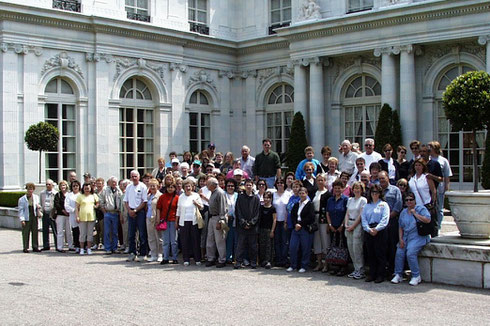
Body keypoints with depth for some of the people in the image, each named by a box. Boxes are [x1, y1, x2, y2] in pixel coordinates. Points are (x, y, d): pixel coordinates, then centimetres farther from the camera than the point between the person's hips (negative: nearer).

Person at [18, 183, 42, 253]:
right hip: (26, 218, -3)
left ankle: (35, 247, 13)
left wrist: (38, 206, -5)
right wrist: (22, 219, -10)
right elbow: (21, 210, -2)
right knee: (26, 233, -1)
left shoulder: (36, 197, 11)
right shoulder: (22, 199, 1)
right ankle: (25, 248, 8)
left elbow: (38, 206, 21)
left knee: (35, 232, 5)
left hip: (34, 217, 3)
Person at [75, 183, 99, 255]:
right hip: (82, 217, -2)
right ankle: (82, 249, 9)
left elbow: (97, 203, 22)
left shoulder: (94, 196, 11)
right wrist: (77, 216, -5)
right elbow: (77, 207, 3)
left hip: (91, 217, 2)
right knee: (82, 234, 2)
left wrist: (96, 206, -1)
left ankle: (89, 248, 11)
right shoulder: (80, 196, 5)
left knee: (90, 234, 5)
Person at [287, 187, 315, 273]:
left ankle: (304, 266, 11)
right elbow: (292, 216, 10)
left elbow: (311, 217, -11)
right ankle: (293, 265, 12)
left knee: (305, 248, -1)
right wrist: (295, 224, -8)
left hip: (306, 229, -5)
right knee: (292, 247, 0)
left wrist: (300, 224, -11)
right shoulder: (296, 205, 16)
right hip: (296, 229, 5)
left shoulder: (310, 204, -2)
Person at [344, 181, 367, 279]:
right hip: (349, 225, 6)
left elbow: (361, 215, -8)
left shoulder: (363, 200, -2)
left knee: (357, 249, -9)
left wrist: (353, 226, -12)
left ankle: (360, 271, -3)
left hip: (358, 225, -6)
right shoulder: (350, 200, 17)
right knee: (350, 248, 4)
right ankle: (356, 269, 11)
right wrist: (346, 224, 0)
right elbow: (347, 213, 15)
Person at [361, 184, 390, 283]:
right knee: (370, 253, 5)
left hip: (380, 231, -4)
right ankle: (372, 274, 11)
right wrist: (369, 229, -8)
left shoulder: (384, 204, 4)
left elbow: (385, 219, -6)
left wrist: (376, 229, -15)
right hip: (368, 232, 4)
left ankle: (380, 275, 1)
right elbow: (363, 219, 7)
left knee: (380, 253, -3)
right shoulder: (367, 206, 16)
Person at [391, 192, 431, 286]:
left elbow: (428, 220, -15)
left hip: (418, 237, -5)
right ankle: (398, 275, -5)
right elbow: (401, 228, 19)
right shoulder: (403, 212, 18)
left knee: (410, 253, -25)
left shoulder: (421, 209, 1)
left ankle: (416, 276, -12)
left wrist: (415, 214, -11)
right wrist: (400, 239, 5)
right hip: (406, 237, 5)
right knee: (399, 253, -16)